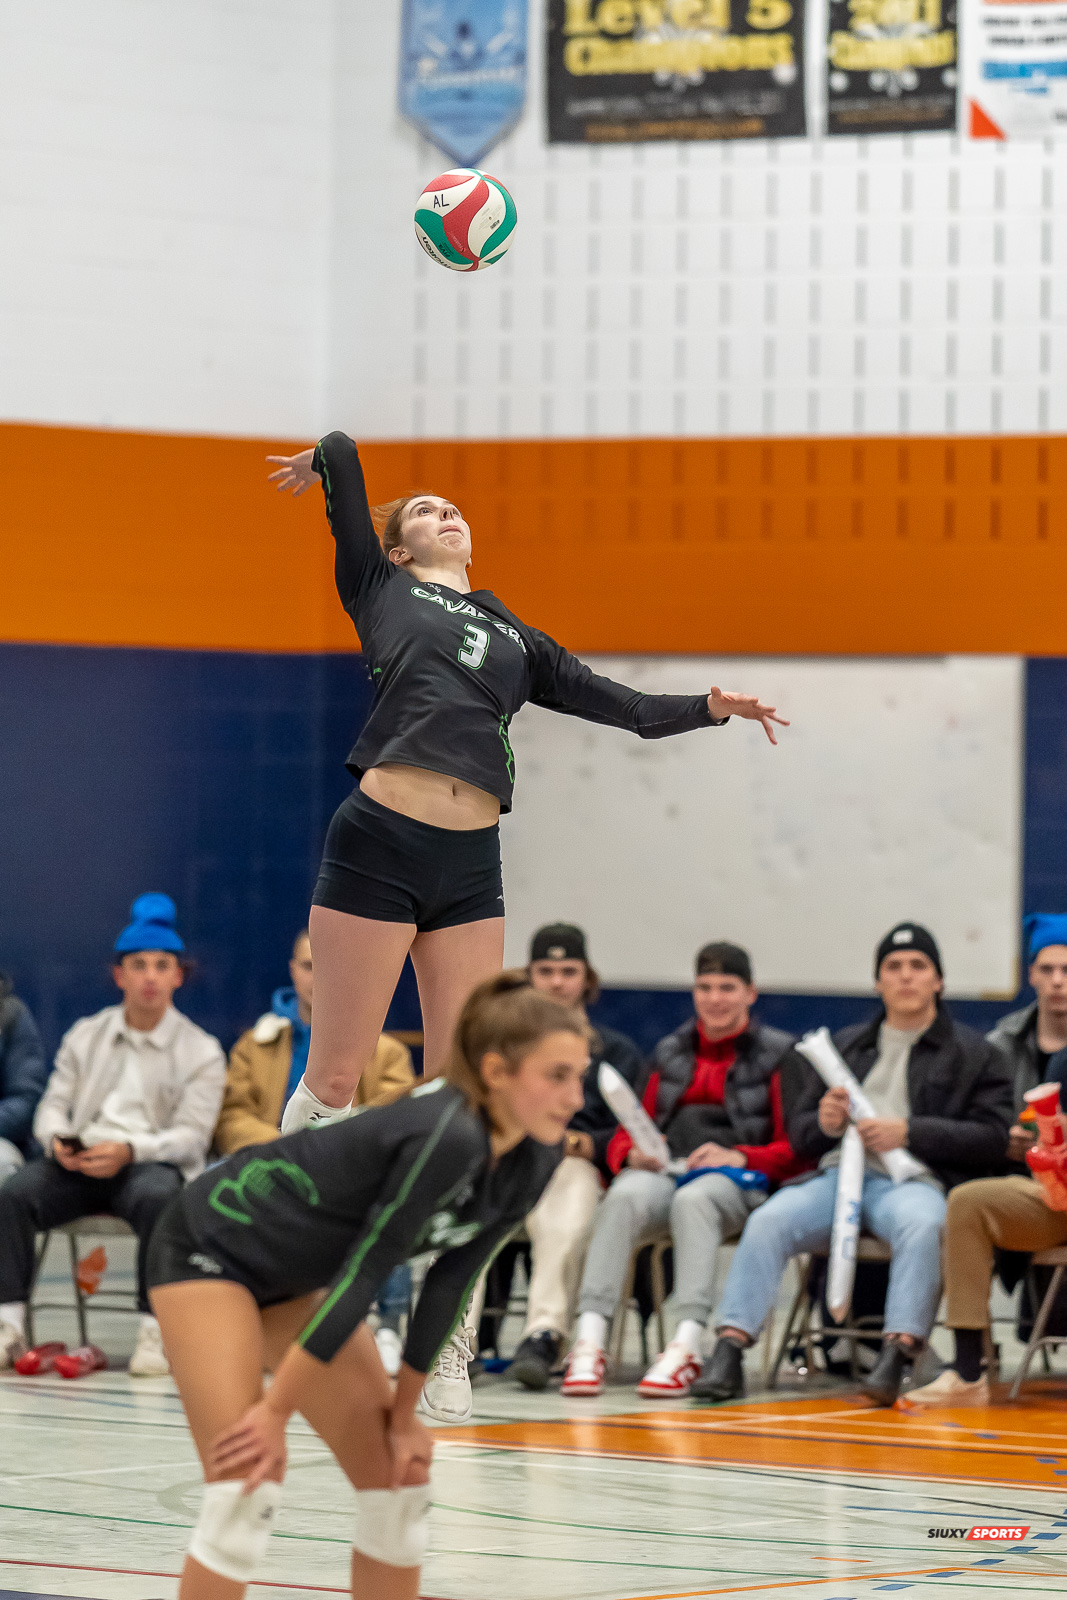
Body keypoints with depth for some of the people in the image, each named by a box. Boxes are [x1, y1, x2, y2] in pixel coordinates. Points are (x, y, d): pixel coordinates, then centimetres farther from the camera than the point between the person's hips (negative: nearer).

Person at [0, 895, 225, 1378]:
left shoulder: (201, 1052, 7)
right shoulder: (84, 1036, 19)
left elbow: (192, 1136, -2)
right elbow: (52, 1106, 15)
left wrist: (129, 1151, -20)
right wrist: (58, 1140, -11)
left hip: (152, 1162, -3)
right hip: (79, 1164, 3)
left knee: (157, 1196, -39)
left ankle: (153, 1331, -36)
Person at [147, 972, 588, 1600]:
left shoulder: (532, 1163, -10)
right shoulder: (446, 1139, -34)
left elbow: (450, 1283, -2)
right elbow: (364, 1275, -29)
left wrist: (404, 1412, 0)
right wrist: (277, 1409, -23)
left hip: (297, 1277, 9)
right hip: (213, 1247, -9)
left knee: (399, 1479, 5)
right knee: (248, 1489, -17)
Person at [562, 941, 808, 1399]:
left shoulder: (778, 1053, 10)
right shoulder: (670, 1052, 24)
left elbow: (796, 1151, 4)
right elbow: (628, 1134, 24)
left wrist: (739, 1156, -14)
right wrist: (632, 1154, 0)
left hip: (738, 1178, -3)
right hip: (664, 1169, 3)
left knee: (693, 1200, -39)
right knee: (626, 1195, -33)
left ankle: (686, 1345, -49)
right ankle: (590, 1340, -44)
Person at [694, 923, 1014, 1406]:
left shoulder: (975, 1054, 15)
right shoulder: (843, 1046, 27)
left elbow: (992, 1140, 2)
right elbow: (798, 1135, 24)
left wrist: (909, 1132, -9)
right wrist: (823, 1124, -1)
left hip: (912, 1178, -3)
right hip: (837, 1172, 3)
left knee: (921, 1224, -40)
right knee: (768, 1220, -27)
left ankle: (896, 1354, -49)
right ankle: (729, 1352, -35)